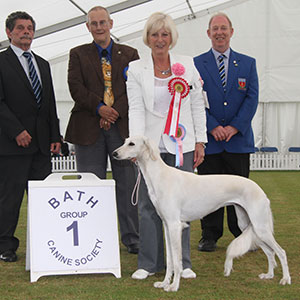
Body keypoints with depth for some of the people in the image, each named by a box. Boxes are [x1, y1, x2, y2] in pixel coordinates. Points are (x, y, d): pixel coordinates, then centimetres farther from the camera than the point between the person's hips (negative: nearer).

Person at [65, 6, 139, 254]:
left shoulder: (129, 54, 12)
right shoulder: (78, 54, 11)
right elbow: (76, 86, -2)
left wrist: (116, 111, -12)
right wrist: (99, 108, -14)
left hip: (122, 126, 1)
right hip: (89, 129, 0)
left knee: (127, 185, 3)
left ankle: (132, 238, 12)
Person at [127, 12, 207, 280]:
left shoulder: (187, 65, 5)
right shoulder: (136, 69, 2)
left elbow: (197, 106, 7)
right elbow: (136, 109, -5)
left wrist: (200, 141, 3)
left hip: (181, 144, 1)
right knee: (148, 205, 3)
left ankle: (182, 263, 14)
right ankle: (149, 262, 13)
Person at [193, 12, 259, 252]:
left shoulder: (248, 63, 9)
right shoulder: (197, 64, 5)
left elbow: (252, 98, 2)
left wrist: (235, 127, -10)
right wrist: (213, 127, -13)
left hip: (239, 138, 1)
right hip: (208, 139, -1)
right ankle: (210, 236, 12)